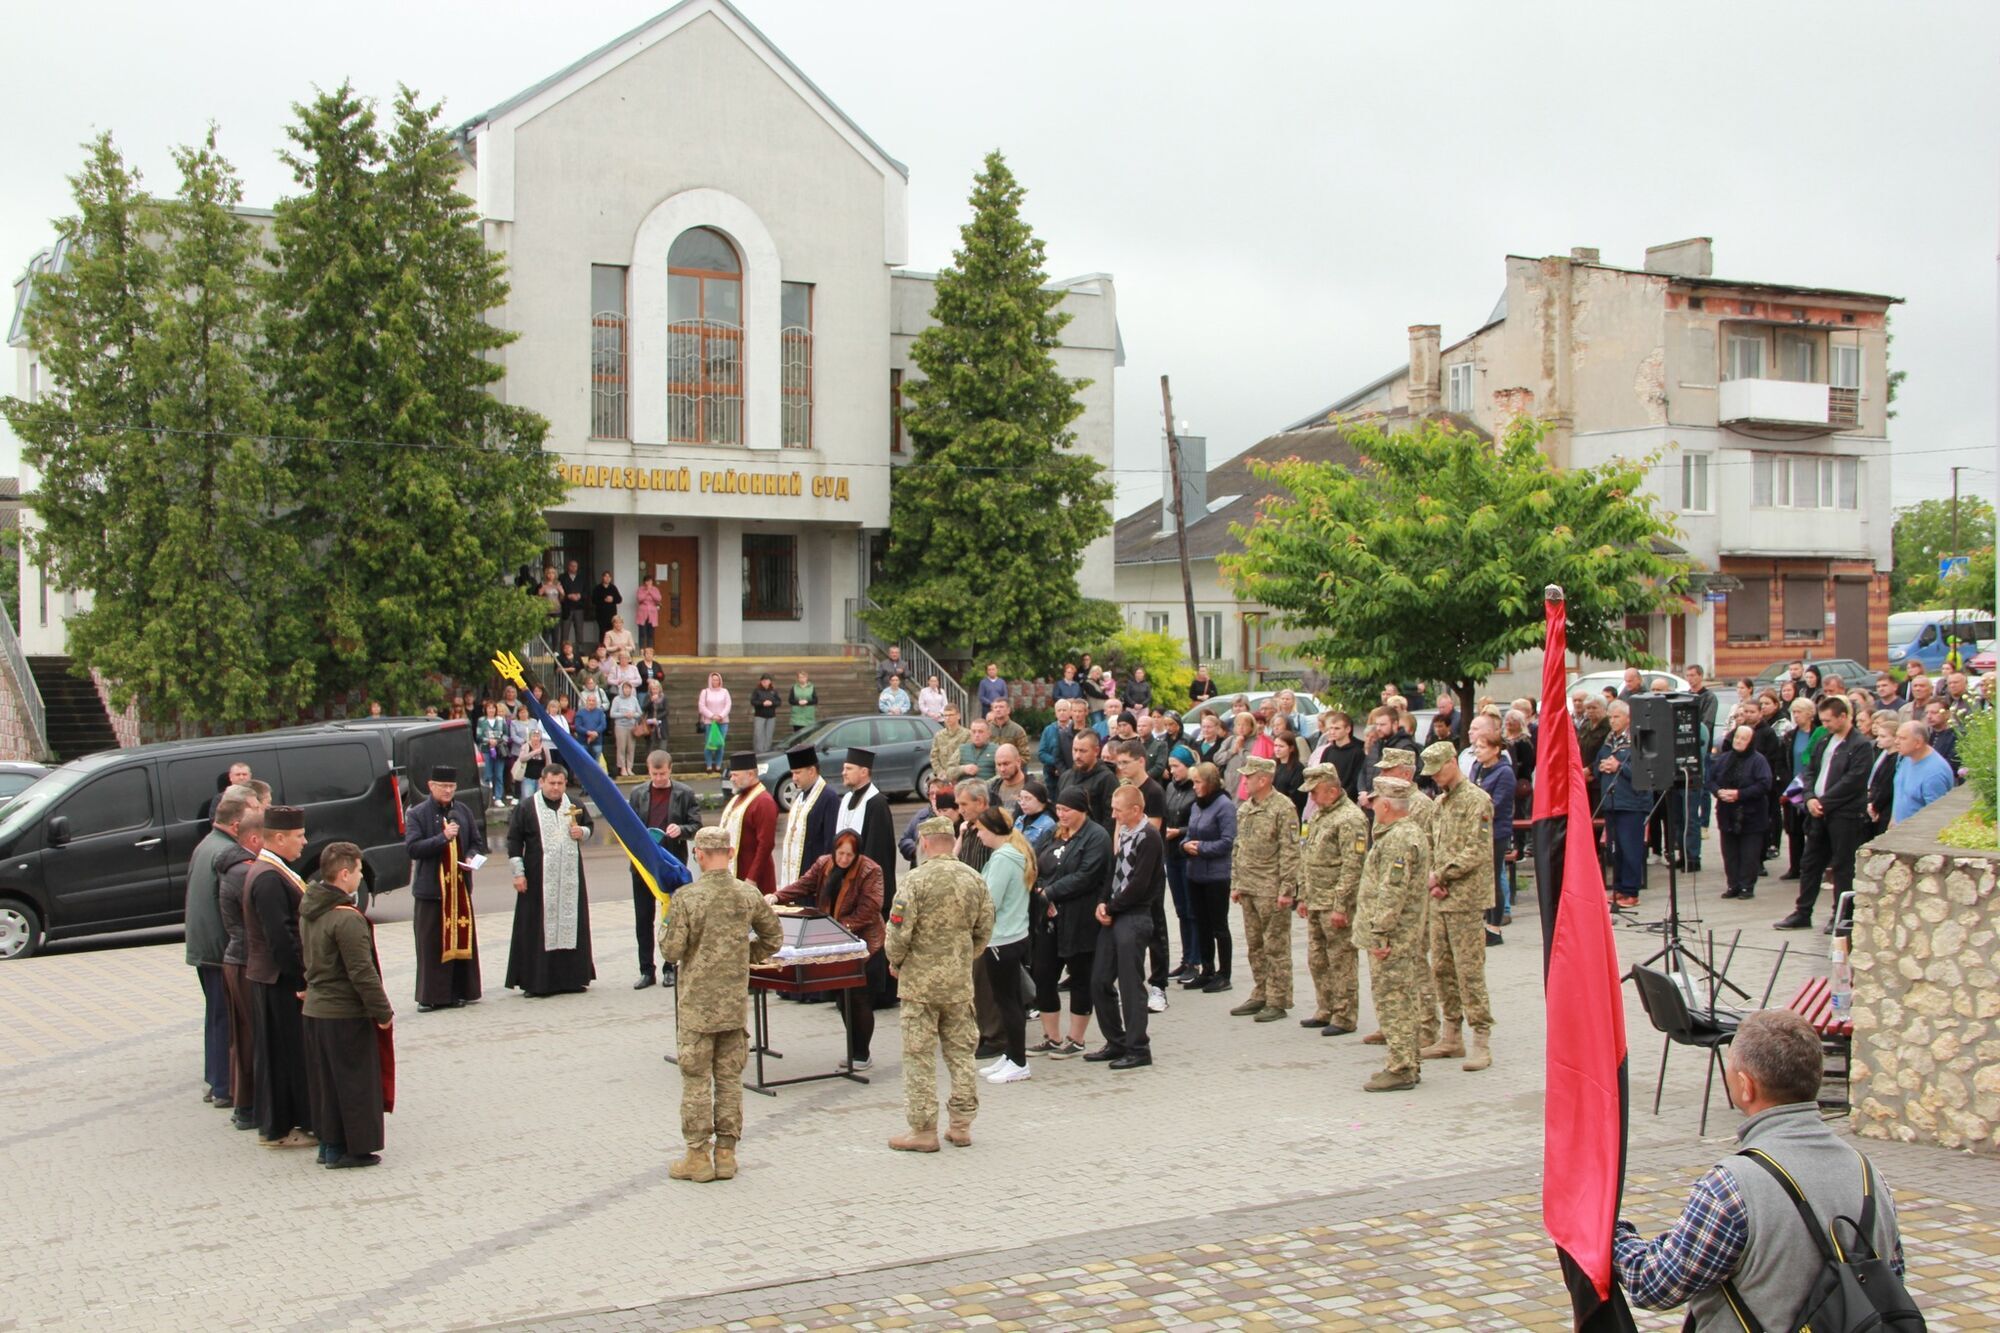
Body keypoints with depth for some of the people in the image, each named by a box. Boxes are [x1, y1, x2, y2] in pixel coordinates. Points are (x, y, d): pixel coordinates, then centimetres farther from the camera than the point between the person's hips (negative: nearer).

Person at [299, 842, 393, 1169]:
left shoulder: (308, 909, 6)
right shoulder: (346, 918, -22)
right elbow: (362, 972, -21)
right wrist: (383, 1012, -13)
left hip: (314, 1007, 9)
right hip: (345, 1014, -9)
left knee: (324, 1081, 16)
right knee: (353, 1081, 2)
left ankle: (328, 1142, 24)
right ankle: (349, 1149, 7)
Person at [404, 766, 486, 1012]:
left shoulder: (463, 811, 10)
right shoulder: (417, 814, -2)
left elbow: (478, 842, 16)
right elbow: (413, 848, -12)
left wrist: (471, 857, -5)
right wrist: (443, 837, -22)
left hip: (460, 887, 4)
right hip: (431, 888, -4)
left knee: (461, 939, 5)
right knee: (431, 944, -2)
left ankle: (459, 992, 13)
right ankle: (430, 996, 3)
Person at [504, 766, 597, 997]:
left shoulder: (575, 805, 8)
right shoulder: (526, 808, -4)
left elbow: (589, 825, 22)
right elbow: (514, 840, -3)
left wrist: (582, 832, -2)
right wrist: (518, 872, -7)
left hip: (570, 878, 4)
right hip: (538, 880, -4)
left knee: (570, 924, 7)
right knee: (537, 929, -2)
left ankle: (571, 977, 15)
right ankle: (534, 982, 2)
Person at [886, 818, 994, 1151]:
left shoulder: (917, 880, -14)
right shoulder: (974, 880, 3)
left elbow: (900, 932, -14)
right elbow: (984, 931, 8)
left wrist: (895, 962, 4)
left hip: (921, 980, -5)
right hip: (960, 981, 5)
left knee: (919, 1055, 2)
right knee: (960, 1051, 13)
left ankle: (923, 1130, 5)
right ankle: (961, 1125, 17)